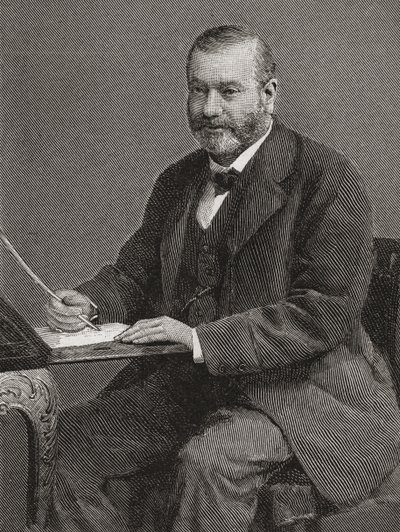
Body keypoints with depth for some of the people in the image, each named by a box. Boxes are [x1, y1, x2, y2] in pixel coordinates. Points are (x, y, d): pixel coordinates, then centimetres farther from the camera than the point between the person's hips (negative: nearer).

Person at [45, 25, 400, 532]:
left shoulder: (328, 179, -11)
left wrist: (203, 339, -25)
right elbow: (134, 272, 16)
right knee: (68, 438, -8)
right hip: (185, 383, 6)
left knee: (210, 460, -32)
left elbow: (328, 311, -19)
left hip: (297, 384, -6)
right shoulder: (177, 181, 12)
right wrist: (87, 302, -8)